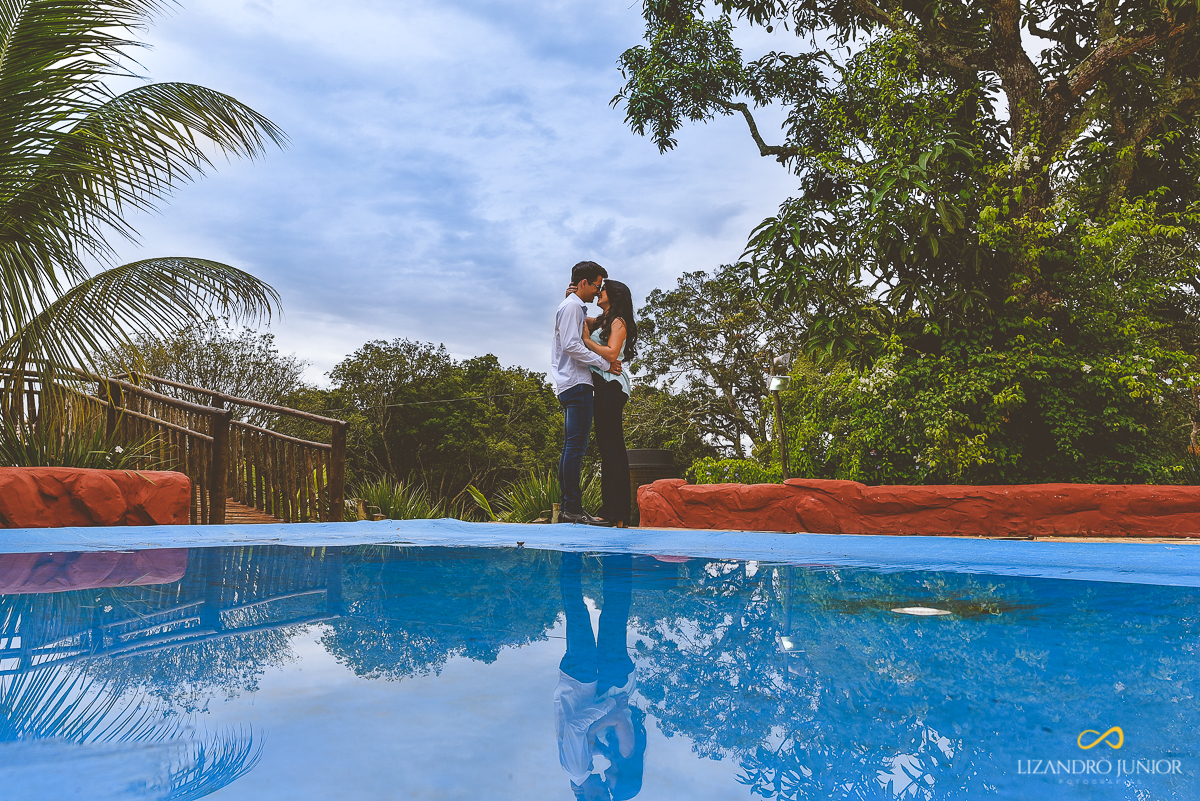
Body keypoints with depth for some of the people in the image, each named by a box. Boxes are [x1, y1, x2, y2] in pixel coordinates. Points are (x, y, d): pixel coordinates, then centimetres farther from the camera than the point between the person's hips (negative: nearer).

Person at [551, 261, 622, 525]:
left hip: (571, 385, 11)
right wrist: (605, 363, -12)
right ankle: (573, 508, -15)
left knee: (571, 447, 8)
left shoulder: (576, 307, 26)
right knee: (576, 446, -14)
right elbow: (571, 346, -17)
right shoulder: (571, 306, -6)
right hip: (576, 384, -11)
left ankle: (567, 509, 10)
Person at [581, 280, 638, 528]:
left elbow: (611, 353, -16)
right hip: (601, 386, 9)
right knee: (605, 444, 6)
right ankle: (610, 508, 8)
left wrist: (586, 340, -9)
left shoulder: (618, 322, -2)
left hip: (612, 384, -9)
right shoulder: (600, 322, 22)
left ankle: (620, 512, -15)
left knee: (613, 444, -13)